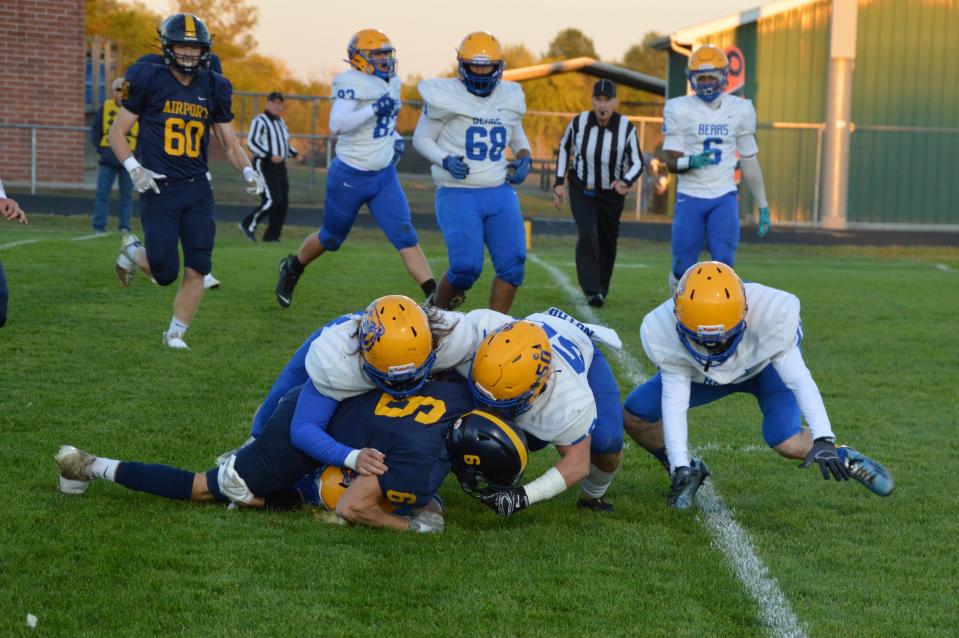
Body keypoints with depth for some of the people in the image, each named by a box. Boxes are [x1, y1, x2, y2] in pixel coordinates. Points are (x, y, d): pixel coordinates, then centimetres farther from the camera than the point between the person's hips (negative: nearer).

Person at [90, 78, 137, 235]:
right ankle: (99, 228, 4)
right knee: (102, 194, 0)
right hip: (107, 160, 1)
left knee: (127, 196, 5)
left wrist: (136, 152, -6)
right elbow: (95, 130, 9)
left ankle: (125, 228, 12)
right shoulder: (105, 107, 3)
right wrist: (100, 149, -1)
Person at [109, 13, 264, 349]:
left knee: (197, 269, -3)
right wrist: (134, 169, -14)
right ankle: (132, 250, 27)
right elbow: (117, 132, 1)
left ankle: (175, 333, 13)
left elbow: (230, 143, 15)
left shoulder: (212, 88, 8)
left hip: (197, 190, 4)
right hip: (159, 190, -4)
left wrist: (248, 172, -3)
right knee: (165, 272, -5)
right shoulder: (150, 81, -4)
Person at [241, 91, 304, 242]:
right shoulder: (260, 121, -10)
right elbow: (251, 142, -19)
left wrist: (295, 155, 11)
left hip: (280, 166, 8)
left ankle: (272, 236, 9)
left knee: (283, 202, 2)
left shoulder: (280, 121, 17)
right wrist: (270, 156, -25)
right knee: (272, 200, -16)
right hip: (264, 166, -8)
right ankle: (248, 224, 3)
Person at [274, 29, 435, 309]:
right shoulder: (352, 83, -18)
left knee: (406, 238, -8)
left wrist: (395, 138, 8)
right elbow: (336, 125, -31)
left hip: (385, 176, 5)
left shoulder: (392, 83, 7)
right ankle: (292, 268, 43)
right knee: (331, 238, 14)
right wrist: (374, 109, -37)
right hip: (350, 177, -5)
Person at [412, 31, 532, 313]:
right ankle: (436, 309, 16)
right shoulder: (446, 96, -7)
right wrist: (446, 161, -16)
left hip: (500, 193, 5)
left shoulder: (510, 97, 8)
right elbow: (421, 138, 1)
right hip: (458, 194, -5)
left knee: (512, 265, -6)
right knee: (466, 267, -14)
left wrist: (524, 158, 6)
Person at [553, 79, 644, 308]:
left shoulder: (626, 128, -16)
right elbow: (564, 148, 5)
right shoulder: (578, 123, -14)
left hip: (612, 193, 1)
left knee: (607, 244, 11)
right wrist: (559, 182, 2)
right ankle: (591, 290, -21)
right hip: (582, 190, -1)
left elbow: (637, 162, -9)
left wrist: (626, 182, -30)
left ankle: (601, 288, 31)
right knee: (587, 235, -20)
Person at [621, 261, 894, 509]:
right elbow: (674, 402, -31)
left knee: (787, 442, -25)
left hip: (769, 364, -2)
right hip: (702, 375, 3)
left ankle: (846, 460, 4)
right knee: (635, 415, -12)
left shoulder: (768, 315, -41)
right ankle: (688, 471, 12)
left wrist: (823, 440, -42)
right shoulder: (665, 332, -36)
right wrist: (680, 466, -38)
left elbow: (800, 381, -34)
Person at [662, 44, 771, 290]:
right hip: (690, 197, -1)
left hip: (725, 198, 1)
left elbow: (749, 161, 12)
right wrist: (691, 162, -28)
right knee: (683, 269, 4)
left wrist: (763, 207, 13)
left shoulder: (740, 110, 4)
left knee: (723, 264, -14)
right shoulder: (679, 110, -4)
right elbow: (671, 162, -4)